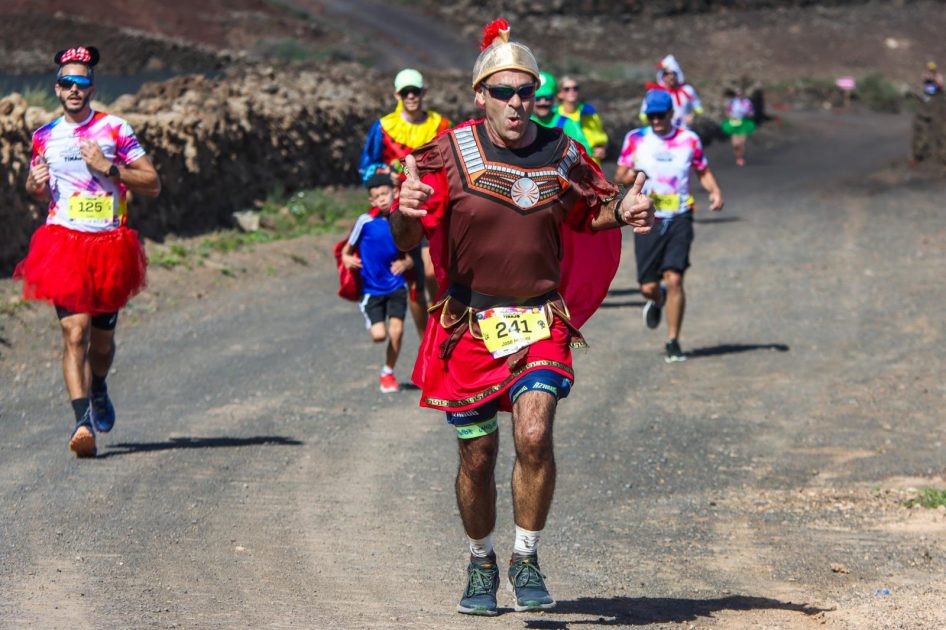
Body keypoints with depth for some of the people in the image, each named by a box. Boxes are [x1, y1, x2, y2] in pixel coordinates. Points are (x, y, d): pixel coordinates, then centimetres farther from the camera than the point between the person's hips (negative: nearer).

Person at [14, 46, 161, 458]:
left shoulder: (114, 130, 0)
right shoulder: (45, 137, 10)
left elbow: (152, 185, -1)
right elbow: (37, 192, 25)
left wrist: (109, 167, -13)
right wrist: (36, 185, 1)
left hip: (109, 245, 0)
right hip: (63, 242, 0)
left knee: (102, 338, 12)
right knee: (74, 331, -17)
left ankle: (97, 389, 44)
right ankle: (83, 422, -24)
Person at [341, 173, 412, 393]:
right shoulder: (365, 221, -9)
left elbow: (409, 258, 8)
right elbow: (347, 251, 1)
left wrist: (404, 264, -14)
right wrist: (348, 259, -21)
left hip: (396, 286, 2)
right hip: (371, 287, -2)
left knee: (396, 331, -9)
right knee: (379, 335, -11)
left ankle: (388, 373, 14)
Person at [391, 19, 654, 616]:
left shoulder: (561, 154, 0)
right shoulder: (451, 153, -7)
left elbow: (590, 212, 18)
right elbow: (408, 240, -9)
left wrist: (623, 212, -4)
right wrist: (405, 211, -32)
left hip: (540, 324, 0)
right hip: (469, 323, 0)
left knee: (534, 437, -19)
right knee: (478, 455, 7)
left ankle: (527, 561, 0)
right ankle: (481, 566, 31)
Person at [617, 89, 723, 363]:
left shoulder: (689, 140, 4)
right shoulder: (635, 139, 4)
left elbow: (703, 171, 15)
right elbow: (619, 175, 7)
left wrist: (715, 192, -5)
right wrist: (632, 177, -16)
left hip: (679, 219, -1)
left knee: (674, 279, -15)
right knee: (648, 286, 1)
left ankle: (673, 343, -5)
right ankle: (656, 301, 40)